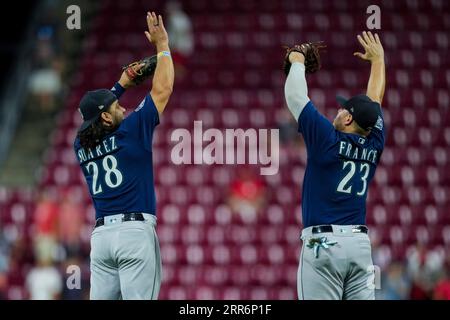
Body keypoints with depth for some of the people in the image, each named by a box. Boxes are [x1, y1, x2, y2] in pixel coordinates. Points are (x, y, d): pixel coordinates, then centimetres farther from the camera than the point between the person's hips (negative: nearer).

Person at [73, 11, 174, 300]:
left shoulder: (81, 145, 14)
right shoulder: (130, 132, -2)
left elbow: (95, 114, 37)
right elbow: (162, 89, 4)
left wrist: (121, 86, 40)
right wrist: (163, 46, 14)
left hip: (101, 234, 6)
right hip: (135, 230, -6)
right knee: (138, 299, -11)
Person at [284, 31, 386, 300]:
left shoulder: (327, 139, -5)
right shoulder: (374, 146, 9)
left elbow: (295, 96, 0)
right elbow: (375, 102, 24)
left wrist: (297, 62, 16)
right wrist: (378, 60, 37)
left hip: (324, 243, -5)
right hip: (361, 244, 5)